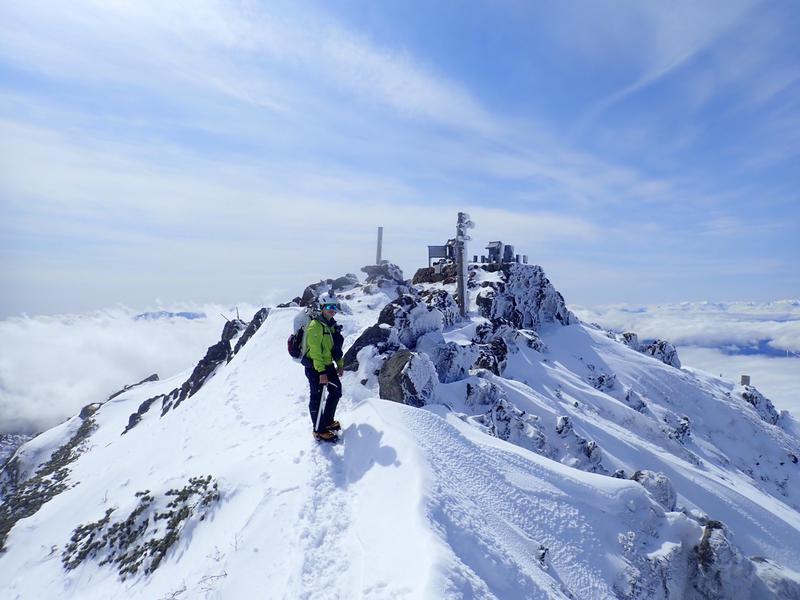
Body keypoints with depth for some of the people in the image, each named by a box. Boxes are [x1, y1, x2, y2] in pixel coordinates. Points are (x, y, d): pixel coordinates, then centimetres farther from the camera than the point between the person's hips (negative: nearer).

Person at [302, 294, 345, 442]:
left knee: (336, 391, 15)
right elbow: (315, 351, -23)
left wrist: (340, 364, 19)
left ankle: (328, 421, 33)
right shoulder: (315, 326, -18)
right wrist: (321, 372, -25)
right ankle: (319, 430, 13)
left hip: (328, 365, 9)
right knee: (317, 398, 1)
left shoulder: (331, 325, 10)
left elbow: (336, 347, 19)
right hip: (315, 368, -9)